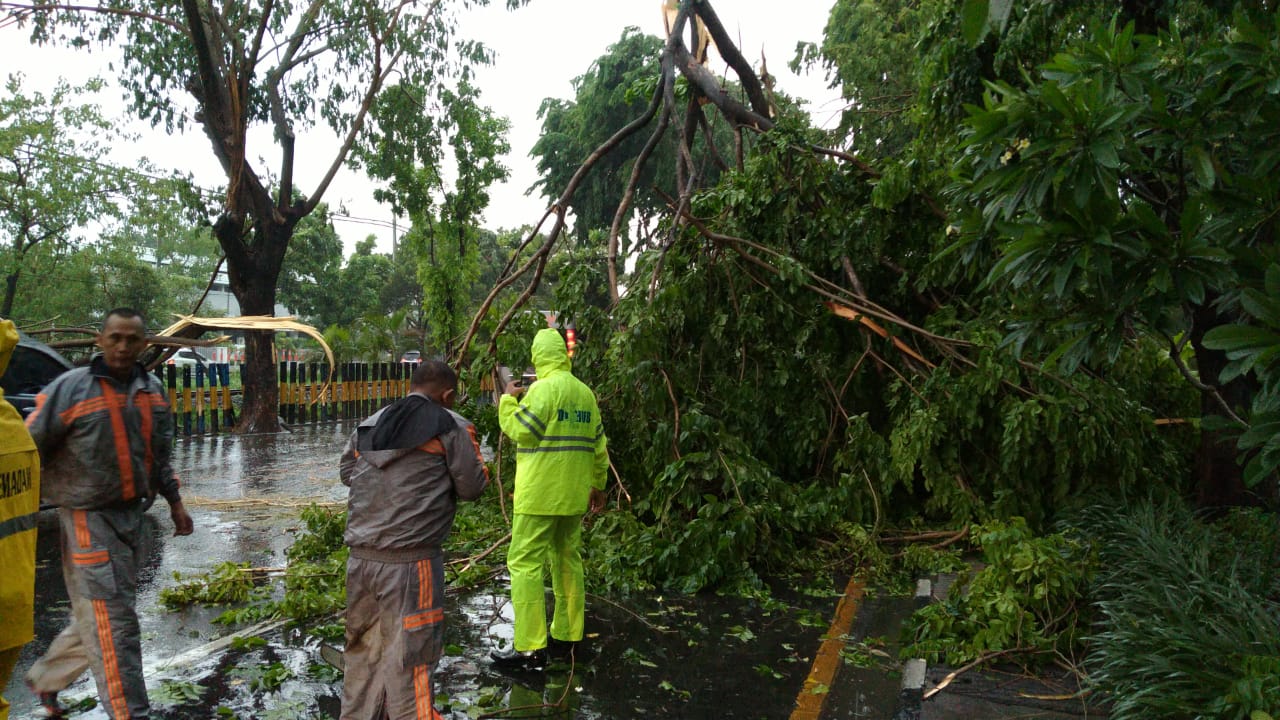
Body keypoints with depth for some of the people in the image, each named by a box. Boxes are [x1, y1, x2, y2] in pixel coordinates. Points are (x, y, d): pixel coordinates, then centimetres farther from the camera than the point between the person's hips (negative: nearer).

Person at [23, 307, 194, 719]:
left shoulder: (152, 390, 8)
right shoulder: (70, 388, -11)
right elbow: (29, 450, -6)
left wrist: (174, 502, 19)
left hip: (133, 516, 7)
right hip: (90, 519, -6)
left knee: (96, 618, 18)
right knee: (113, 623, -5)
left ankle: (45, 679, 41)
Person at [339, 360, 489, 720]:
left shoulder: (369, 424, 12)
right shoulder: (452, 427, -5)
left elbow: (346, 471, 23)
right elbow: (472, 487, -3)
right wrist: (470, 448, 13)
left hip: (361, 557, 6)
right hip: (410, 562, -6)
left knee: (363, 648, 19)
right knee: (408, 655, 3)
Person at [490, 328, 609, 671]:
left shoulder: (543, 388, -12)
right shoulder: (586, 393, 10)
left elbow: (521, 431, -14)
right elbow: (598, 445, 14)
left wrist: (507, 400, 1)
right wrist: (597, 484, 23)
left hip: (540, 495, -8)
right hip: (573, 495, 8)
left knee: (525, 564, -4)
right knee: (568, 562, 15)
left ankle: (529, 648, -5)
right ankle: (567, 636, 23)